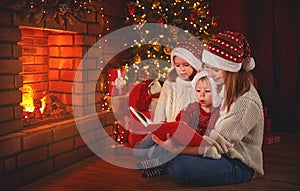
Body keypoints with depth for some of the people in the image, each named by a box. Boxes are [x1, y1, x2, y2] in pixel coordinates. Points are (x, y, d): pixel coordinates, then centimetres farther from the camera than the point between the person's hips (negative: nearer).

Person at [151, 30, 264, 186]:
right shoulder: (222, 87, 5)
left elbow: (216, 144, -24)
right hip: (222, 152, 8)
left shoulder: (247, 102, -22)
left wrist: (177, 149, -33)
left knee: (178, 166, -28)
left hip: (240, 164, -8)